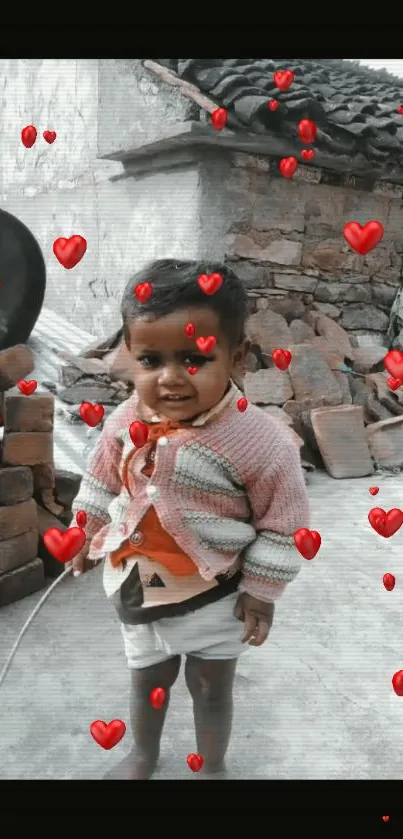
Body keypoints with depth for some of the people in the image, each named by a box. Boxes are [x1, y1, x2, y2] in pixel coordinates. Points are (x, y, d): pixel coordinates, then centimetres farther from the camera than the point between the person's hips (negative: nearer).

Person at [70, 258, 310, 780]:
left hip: (214, 596, -4)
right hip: (137, 586, 4)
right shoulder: (126, 422, -16)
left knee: (211, 688, 20)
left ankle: (212, 767, 50)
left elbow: (282, 525, -17)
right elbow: (102, 481, 4)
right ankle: (143, 755, 57)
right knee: (147, 680, 27)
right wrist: (89, 535, 14)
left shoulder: (260, 442, -29)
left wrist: (261, 593, -10)